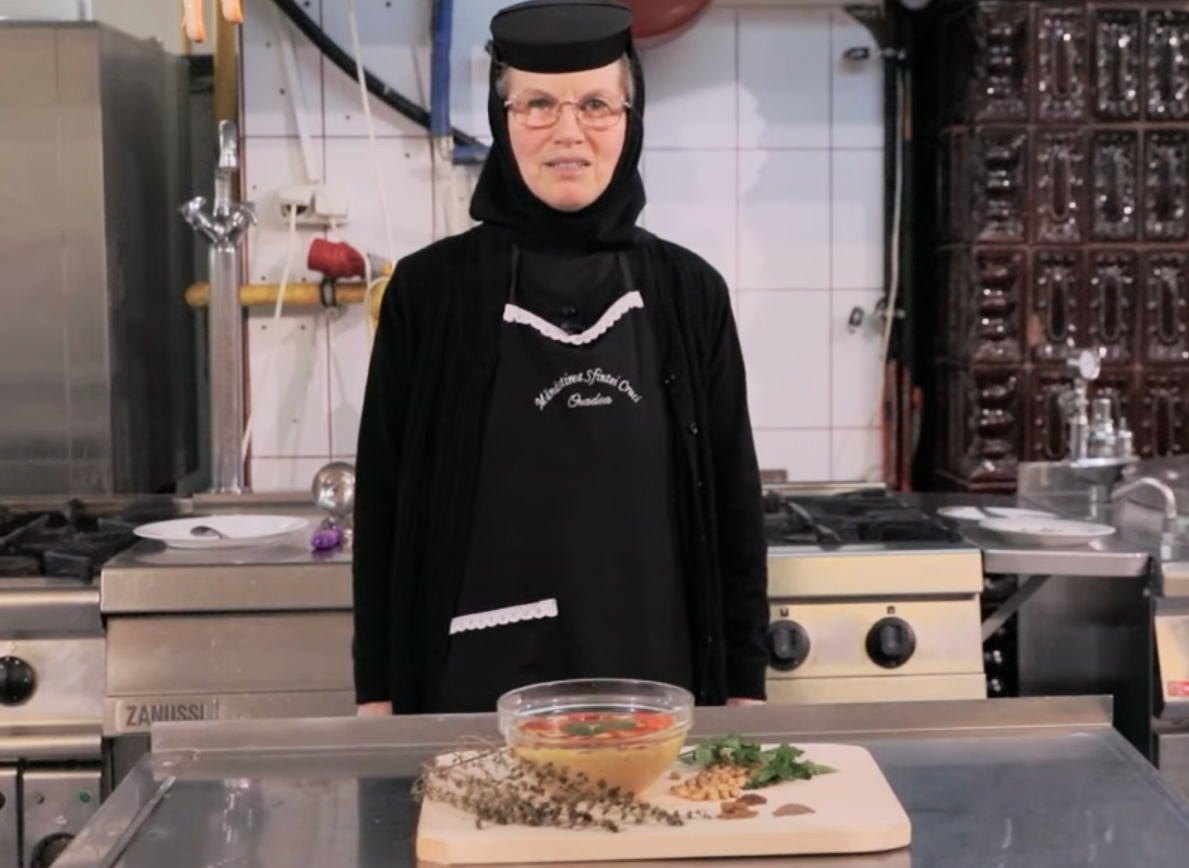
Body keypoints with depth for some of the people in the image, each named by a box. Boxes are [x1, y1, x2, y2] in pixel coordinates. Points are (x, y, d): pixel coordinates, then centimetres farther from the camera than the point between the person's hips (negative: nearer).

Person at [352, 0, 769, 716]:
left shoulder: (688, 292, 3)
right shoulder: (430, 290, -2)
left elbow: (733, 503, 5)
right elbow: (384, 505, 1)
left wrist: (745, 686, 4)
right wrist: (378, 695, -1)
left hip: (653, 684, 2)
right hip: (476, 685, -1)